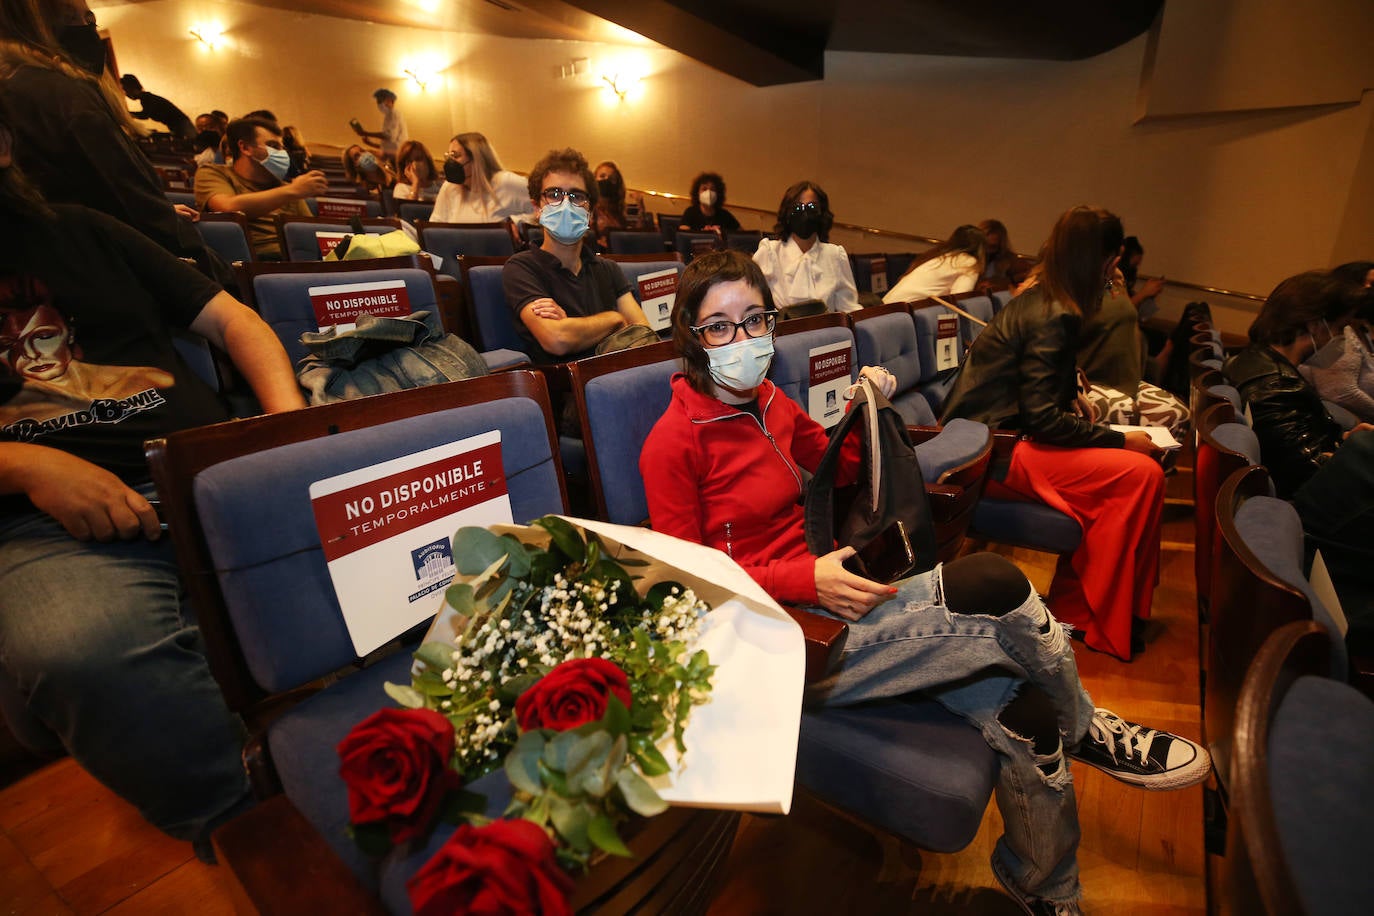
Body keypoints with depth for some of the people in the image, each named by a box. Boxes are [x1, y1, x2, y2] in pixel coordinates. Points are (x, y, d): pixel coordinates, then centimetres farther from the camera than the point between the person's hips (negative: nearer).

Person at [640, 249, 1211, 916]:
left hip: (826, 590, 7)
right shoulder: (674, 441, -13)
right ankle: (1085, 730, 15)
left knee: (1024, 710, -7)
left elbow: (835, 463, 24)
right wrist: (805, 578, -21)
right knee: (995, 588, -18)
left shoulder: (767, 402, 9)